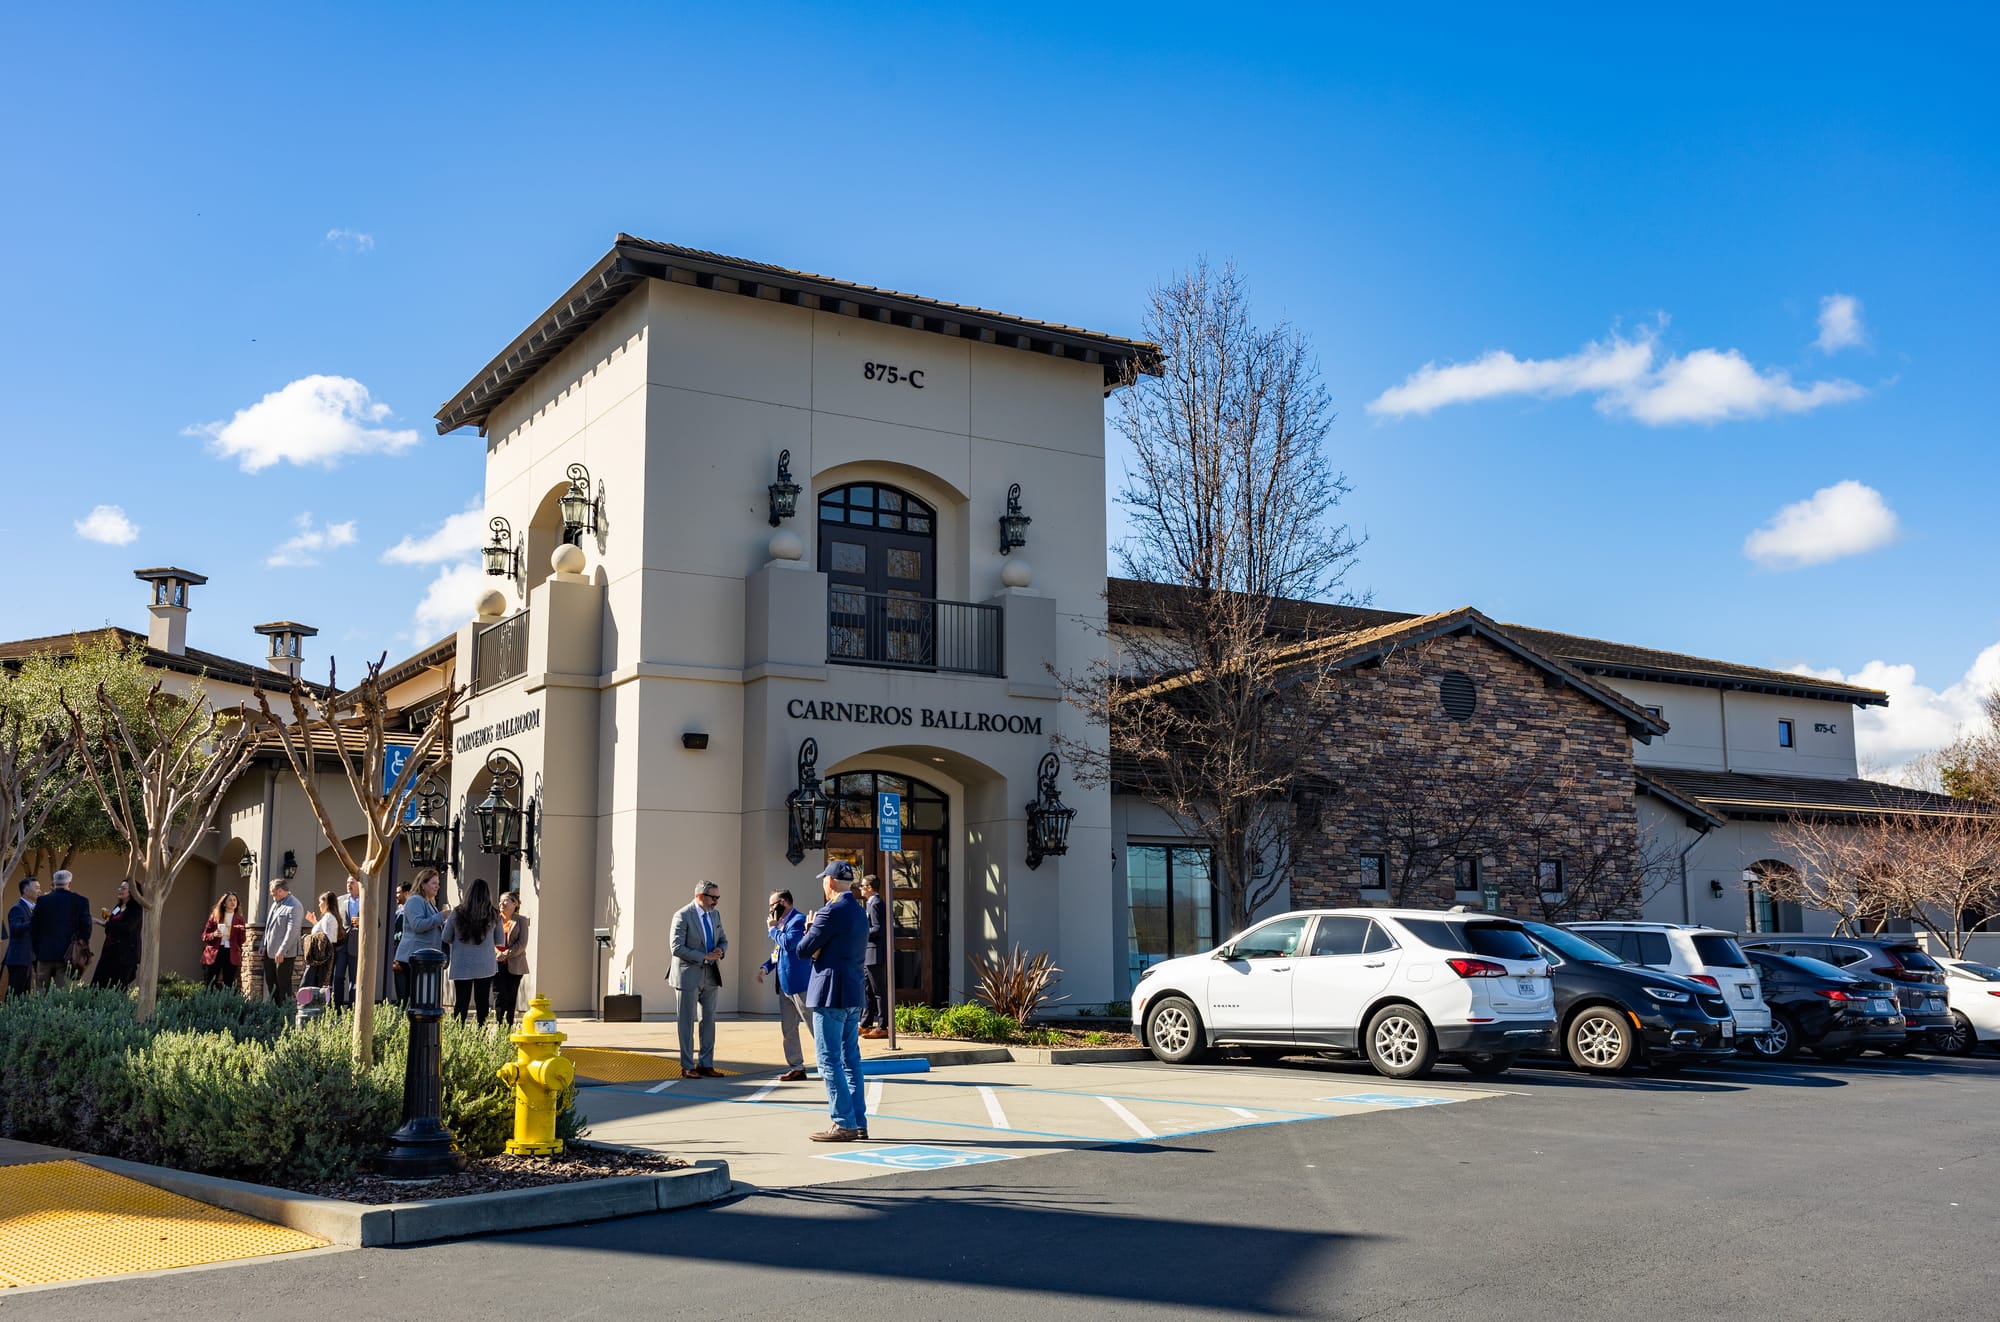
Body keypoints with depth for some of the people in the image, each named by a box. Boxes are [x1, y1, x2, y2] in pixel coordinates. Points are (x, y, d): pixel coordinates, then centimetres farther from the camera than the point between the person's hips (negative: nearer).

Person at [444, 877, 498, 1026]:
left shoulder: (457, 913, -5)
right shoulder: (493, 915, -5)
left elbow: (446, 938, 4)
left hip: (461, 966, 0)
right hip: (485, 966, 0)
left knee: (461, 1002, 5)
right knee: (483, 1002, 6)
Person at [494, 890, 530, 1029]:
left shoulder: (521, 920, 5)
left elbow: (522, 943, -3)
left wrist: (506, 954, -12)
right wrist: (496, 952, -14)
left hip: (514, 965, -1)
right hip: (497, 964, 1)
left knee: (511, 999, 3)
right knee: (499, 997, -8)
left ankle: (509, 1028, 8)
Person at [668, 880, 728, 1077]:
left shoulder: (715, 915, 8)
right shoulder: (683, 916, -14)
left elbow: (723, 939, 17)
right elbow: (677, 948, -18)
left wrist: (721, 950, -6)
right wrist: (704, 957, -22)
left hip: (710, 976, 7)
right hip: (688, 975, -7)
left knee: (709, 1020, 9)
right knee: (687, 1021, 3)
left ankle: (706, 1064, 16)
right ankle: (687, 1067, 9)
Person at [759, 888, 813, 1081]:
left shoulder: (799, 920, -13)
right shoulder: (783, 922, 15)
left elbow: (788, 943, -27)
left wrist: (773, 928, -12)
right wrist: (765, 967, 9)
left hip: (799, 983, -10)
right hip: (785, 984, 10)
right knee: (787, 1029, 11)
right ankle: (797, 1068, 16)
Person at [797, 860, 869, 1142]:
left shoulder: (831, 911, -15)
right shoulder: (860, 911, 14)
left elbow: (803, 949, -10)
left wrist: (809, 929, 9)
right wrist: (819, 949, 7)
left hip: (830, 994, -9)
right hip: (854, 993, 9)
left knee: (829, 1060, -4)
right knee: (850, 1058, 13)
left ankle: (844, 1124, -4)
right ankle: (859, 1122, 15)